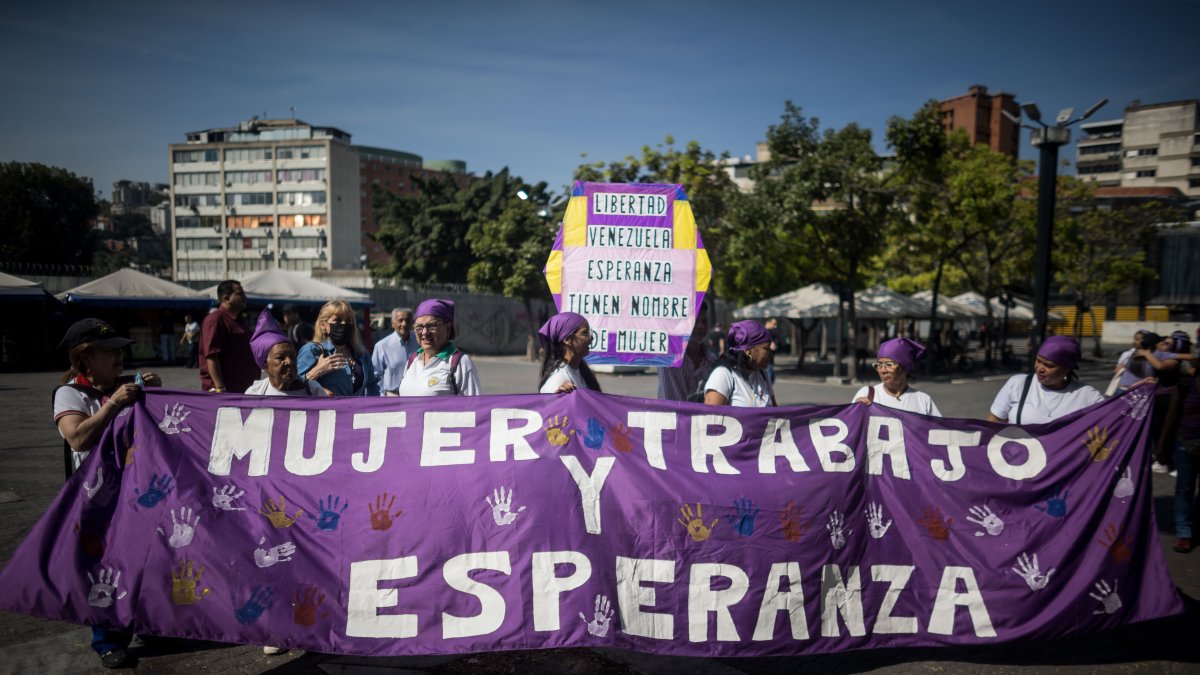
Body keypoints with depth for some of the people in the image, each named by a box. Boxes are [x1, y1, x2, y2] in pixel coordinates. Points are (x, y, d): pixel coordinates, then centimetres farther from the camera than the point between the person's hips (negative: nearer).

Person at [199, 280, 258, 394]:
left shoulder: (237, 320, 18)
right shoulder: (215, 319, -11)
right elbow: (211, 356, -19)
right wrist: (220, 389, -25)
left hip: (241, 389, 9)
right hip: (225, 389, -9)